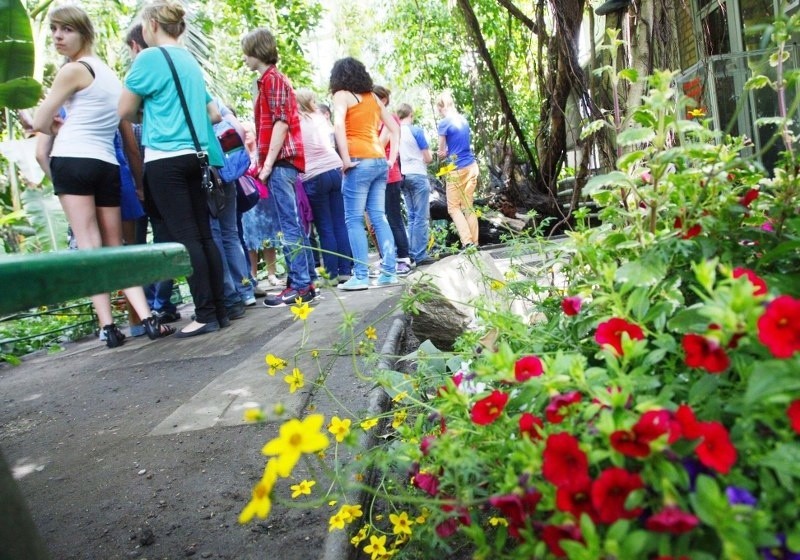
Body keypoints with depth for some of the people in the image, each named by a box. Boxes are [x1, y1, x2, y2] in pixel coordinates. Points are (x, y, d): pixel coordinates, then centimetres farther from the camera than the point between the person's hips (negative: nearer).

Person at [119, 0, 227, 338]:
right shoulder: (191, 61, 17)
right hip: (196, 156, 7)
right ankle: (219, 310, 9)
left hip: (166, 158, -7)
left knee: (185, 238, -7)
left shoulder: (150, 58, -4)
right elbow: (213, 114, 22)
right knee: (203, 234, 7)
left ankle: (206, 315, -5)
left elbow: (125, 112, 0)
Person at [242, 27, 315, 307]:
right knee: (293, 225, 9)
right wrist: (265, 161, 18)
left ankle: (299, 286, -7)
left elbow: (281, 122, -15)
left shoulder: (272, 78, -5)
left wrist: (268, 163, -17)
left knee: (288, 226, -10)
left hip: (280, 161, -10)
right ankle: (306, 281, 13)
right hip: (282, 161, 10)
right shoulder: (271, 79, 23)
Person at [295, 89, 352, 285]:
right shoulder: (319, 118, 14)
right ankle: (345, 271, 9)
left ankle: (333, 274, 5)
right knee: (340, 224, 6)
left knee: (325, 228, 2)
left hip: (313, 178, -3)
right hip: (335, 170, 4)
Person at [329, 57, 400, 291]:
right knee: (379, 217, 7)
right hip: (380, 162, 6)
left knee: (354, 220, -2)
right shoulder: (373, 97, 18)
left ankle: (361, 276, -3)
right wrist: (391, 158, 15)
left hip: (360, 162, -6)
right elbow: (395, 129, 19)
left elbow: (338, 125, -18)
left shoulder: (342, 95, 0)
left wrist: (345, 160, -15)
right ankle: (389, 272, 5)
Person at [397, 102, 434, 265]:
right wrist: (429, 155, 16)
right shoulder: (416, 130, -8)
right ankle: (420, 255, -6)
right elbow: (428, 158, -4)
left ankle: (412, 253, 12)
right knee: (421, 217, -4)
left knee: (412, 217, 12)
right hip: (418, 176, -6)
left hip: (404, 177, 6)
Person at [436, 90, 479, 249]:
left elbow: (441, 151, -1)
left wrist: (442, 154, 19)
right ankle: (474, 242, 12)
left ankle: (467, 242, -8)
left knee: (453, 207, 3)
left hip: (457, 169, -7)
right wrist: (447, 153, 9)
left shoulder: (444, 123, -10)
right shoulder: (463, 120, 11)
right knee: (468, 206, 12)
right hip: (471, 166, 7)